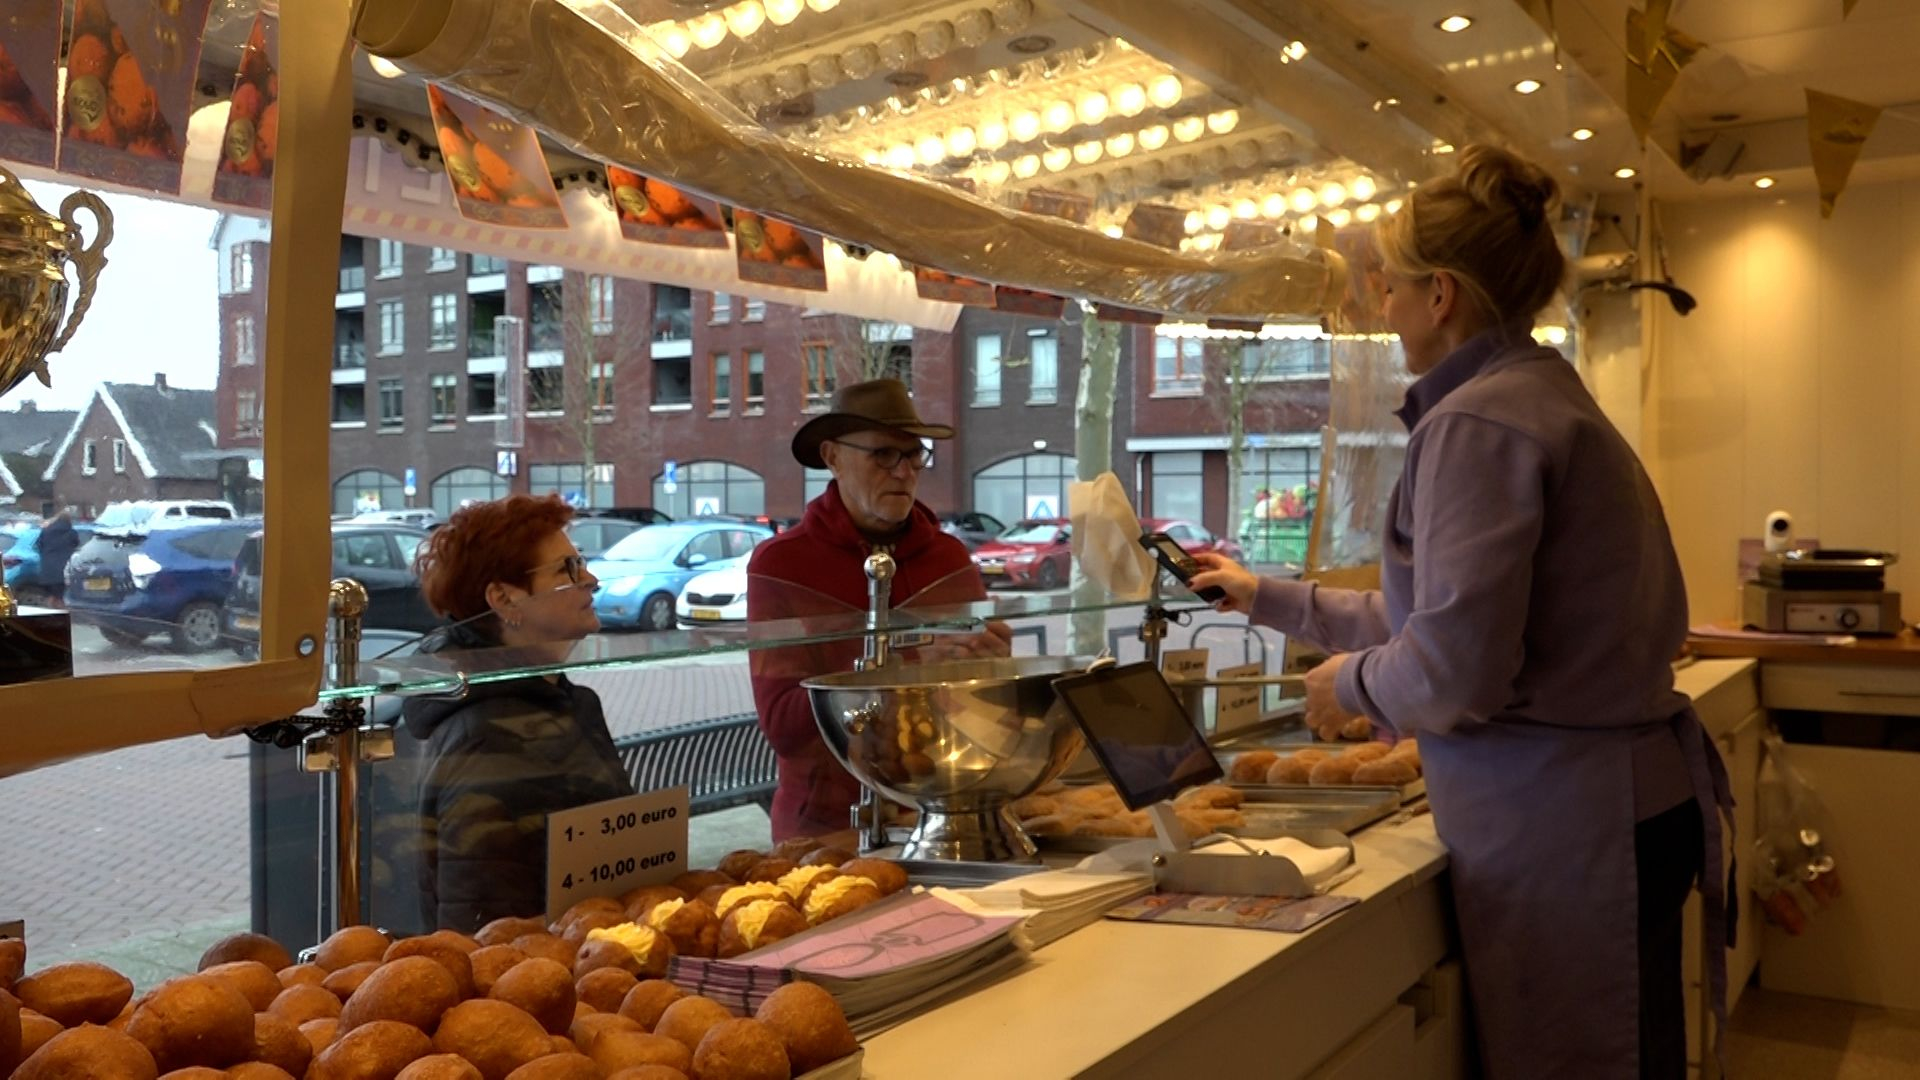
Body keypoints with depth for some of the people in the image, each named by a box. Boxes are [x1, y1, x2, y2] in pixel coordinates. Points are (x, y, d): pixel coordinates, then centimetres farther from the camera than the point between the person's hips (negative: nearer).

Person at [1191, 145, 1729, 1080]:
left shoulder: (1477, 422, -18)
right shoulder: (1541, 397, 13)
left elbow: (1455, 671, -24)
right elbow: (1448, 614, 20)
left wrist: (1352, 683, -3)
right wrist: (1270, 599, 27)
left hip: (1562, 826, -10)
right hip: (1624, 801, 10)